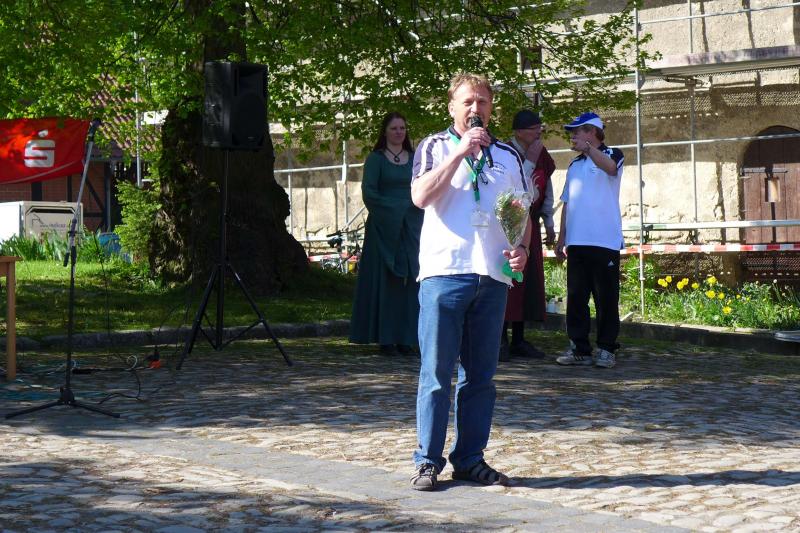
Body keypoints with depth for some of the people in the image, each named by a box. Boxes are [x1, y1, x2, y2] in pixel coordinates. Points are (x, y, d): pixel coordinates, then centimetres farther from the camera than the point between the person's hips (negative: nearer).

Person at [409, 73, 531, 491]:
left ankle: (470, 458, 15)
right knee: (436, 373, -4)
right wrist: (461, 151, -12)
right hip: (444, 272, -4)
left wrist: (522, 249, 3)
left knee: (480, 375, 7)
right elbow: (421, 196, -12)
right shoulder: (434, 147, 5)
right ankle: (427, 460, 2)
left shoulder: (507, 155, 17)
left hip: (493, 276, 4)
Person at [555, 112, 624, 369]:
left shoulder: (612, 154, 1)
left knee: (606, 298, -1)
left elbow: (610, 167, -25)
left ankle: (606, 349, 5)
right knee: (576, 297, 4)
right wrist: (561, 237, 15)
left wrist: (587, 147, -42)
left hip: (605, 242, -6)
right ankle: (579, 349, 9)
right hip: (577, 242, 6)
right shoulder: (574, 165, 21)